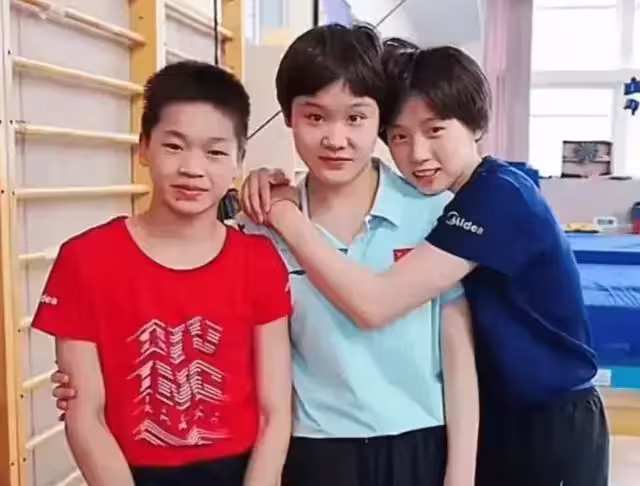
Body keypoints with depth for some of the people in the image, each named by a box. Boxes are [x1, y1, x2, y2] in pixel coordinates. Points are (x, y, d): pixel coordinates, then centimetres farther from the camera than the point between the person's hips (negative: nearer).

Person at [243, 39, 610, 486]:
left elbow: (373, 304, -34)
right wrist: (284, 192, -18)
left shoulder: (499, 196, -26)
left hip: (551, 426, -7)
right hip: (486, 416, 7)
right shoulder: (435, 196, 0)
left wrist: (285, 213, -26)